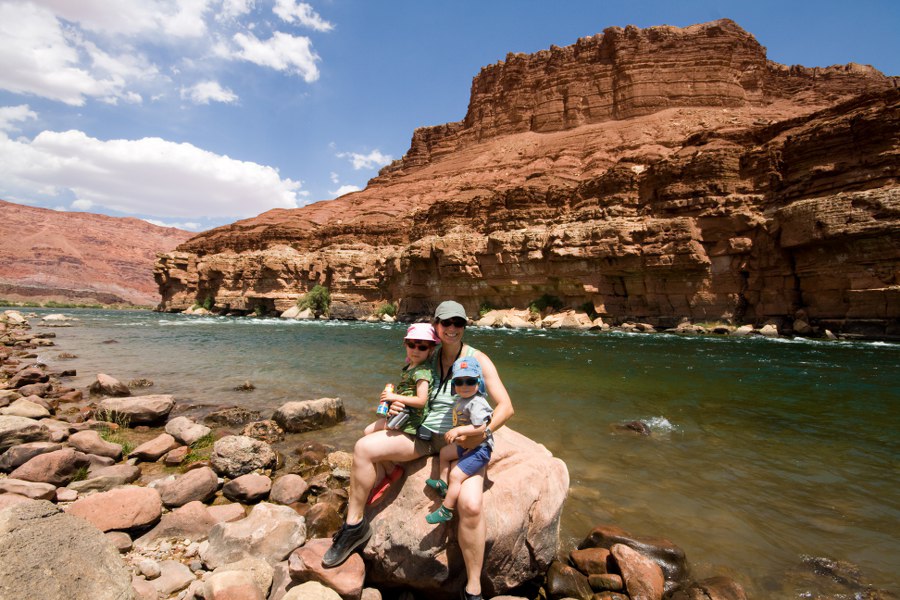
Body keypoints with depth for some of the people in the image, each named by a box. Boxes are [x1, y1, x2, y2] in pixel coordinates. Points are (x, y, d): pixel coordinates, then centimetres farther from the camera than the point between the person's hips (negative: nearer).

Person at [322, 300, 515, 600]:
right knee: (364, 447, -10)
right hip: (424, 434, 5)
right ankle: (355, 525, 7)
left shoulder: (478, 360, -6)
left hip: (464, 441, -4)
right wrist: (394, 405, -3)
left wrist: (482, 432, -26)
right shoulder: (428, 359, 7)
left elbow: (506, 406, -10)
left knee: (471, 505, -30)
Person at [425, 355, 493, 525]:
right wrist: (454, 432, 7)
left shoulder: (476, 403, -25)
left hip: (479, 449, -10)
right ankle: (443, 484, 35)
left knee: (455, 475, -13)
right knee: (444, 452, 26)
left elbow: (480, 427, -31)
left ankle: (446, 511, 0)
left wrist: (458, 430, -29)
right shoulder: (460, 399, 4)